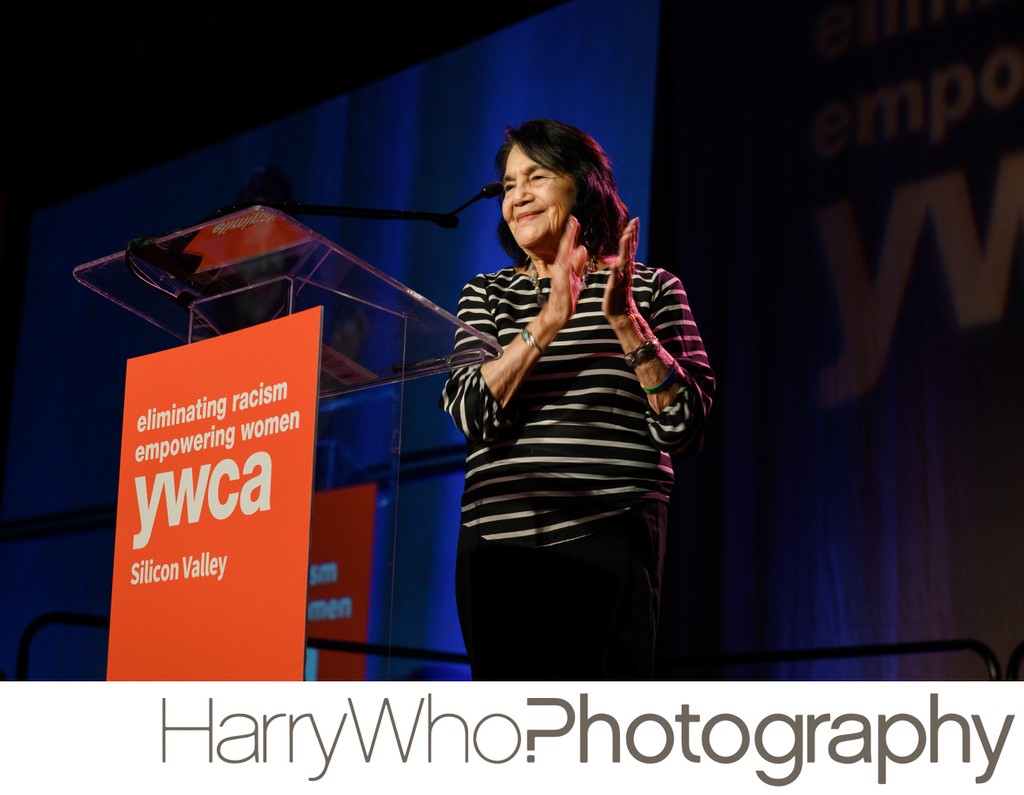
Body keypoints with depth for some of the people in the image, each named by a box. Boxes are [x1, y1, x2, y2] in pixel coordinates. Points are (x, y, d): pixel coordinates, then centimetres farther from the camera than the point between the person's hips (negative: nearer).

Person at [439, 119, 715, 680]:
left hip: (610, 543, -2)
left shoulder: (651, 289, 9)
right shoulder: (485, 295, 15)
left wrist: (625, 321, -11)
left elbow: (683, 429, -1)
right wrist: (547, 322, -13)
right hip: (497, 544, 3)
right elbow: (473, 413, -2)